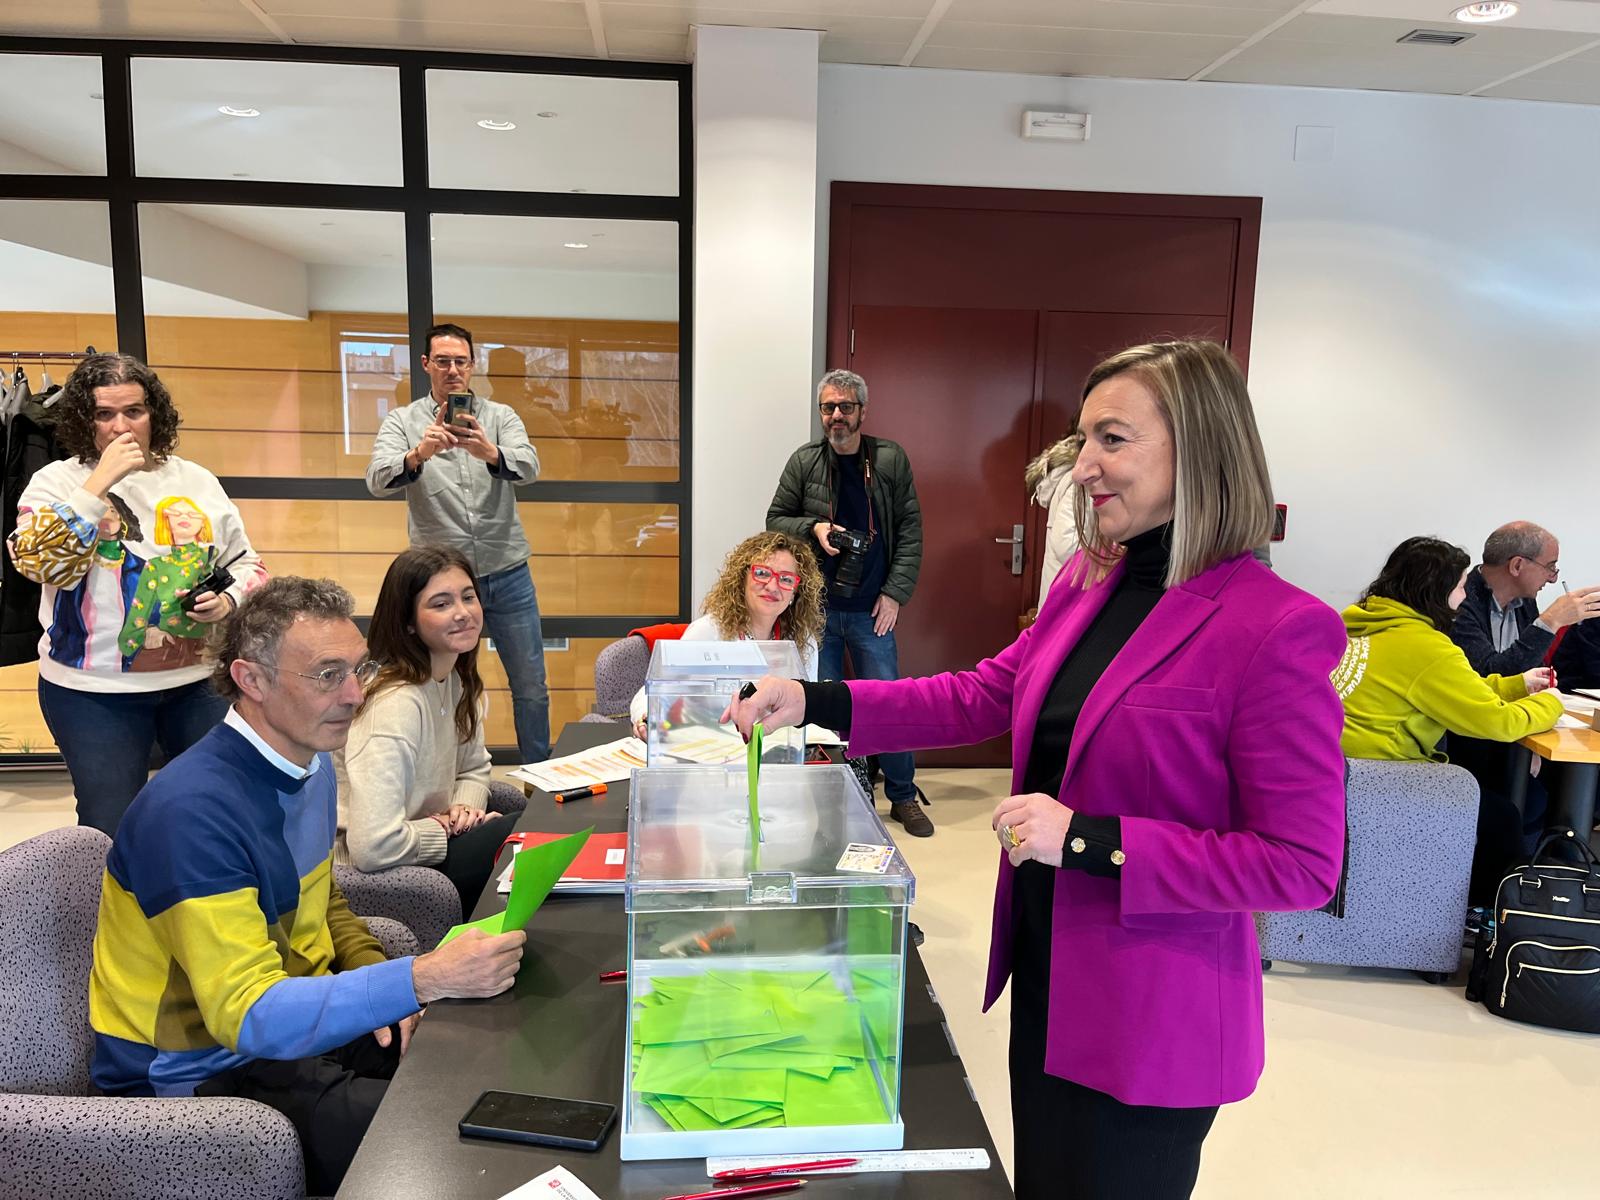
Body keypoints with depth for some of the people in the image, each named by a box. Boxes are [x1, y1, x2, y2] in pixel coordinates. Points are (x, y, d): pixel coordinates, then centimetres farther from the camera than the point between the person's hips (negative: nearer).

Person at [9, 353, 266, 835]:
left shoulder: (197, 481, 5)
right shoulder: (57, 482, -3)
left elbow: (247, 564, 11)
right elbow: (39, 562, -20)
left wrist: (227, 601, -10)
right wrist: (101, 481, -21)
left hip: (199, 680, 3)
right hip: (93, 691, -2)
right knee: (112, 829, 5)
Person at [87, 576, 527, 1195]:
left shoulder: (312, 762, 1)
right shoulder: (192, 809, -27)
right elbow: (248, 1016, -32)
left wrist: (374, 972, -1)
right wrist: (421, 980, -39)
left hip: (300, 1020, 8)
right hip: (200, 1076, -8)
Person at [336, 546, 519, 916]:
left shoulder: (458, 678, 1)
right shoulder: (395, 705, -27)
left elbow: (473, 767, 17)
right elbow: (373, 846, -34)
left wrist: (465, 808, -4)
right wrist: (448, 828, -18)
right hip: (372, 874, -8)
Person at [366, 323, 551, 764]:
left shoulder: (501, 416, 5)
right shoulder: (402, 422, 3)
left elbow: (529, 467, -15)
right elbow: (378, 480, -15)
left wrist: (490, 453, -37)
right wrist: (418, 454, -36)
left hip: (507, 574, 1)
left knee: (531, 688, 10)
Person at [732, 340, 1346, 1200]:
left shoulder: (1275, 629, -23)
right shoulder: (1086, 580, 1)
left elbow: (1303, 864, -21)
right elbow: (984, 695, 6)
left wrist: (1090, 839, -26)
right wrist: (815, 703, -3)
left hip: (1148, 1027, -7)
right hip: (1045, 981, 7)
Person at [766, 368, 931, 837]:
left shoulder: (891, 459, 1)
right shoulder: (804, 461, 2)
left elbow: (909, 532, 1)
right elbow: (775, 520, 8)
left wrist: (895, 593, -6)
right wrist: (813, 528, -12)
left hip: (872, 609, -1)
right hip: (816, 607, 1)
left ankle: (903, 796, 22)